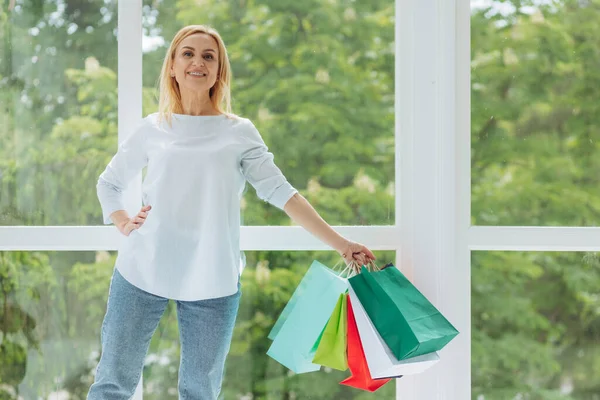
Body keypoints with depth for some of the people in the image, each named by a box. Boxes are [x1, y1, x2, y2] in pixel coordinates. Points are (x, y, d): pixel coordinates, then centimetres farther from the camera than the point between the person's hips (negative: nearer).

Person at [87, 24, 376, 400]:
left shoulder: (240, 133, 5)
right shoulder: (152, 129, 7)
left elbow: (279, 191, 0)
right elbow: (108, 183, 18)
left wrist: (339, 242, -7)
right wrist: (124, 224, 0)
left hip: (212, 280, 0)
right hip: (142, 270, 1)